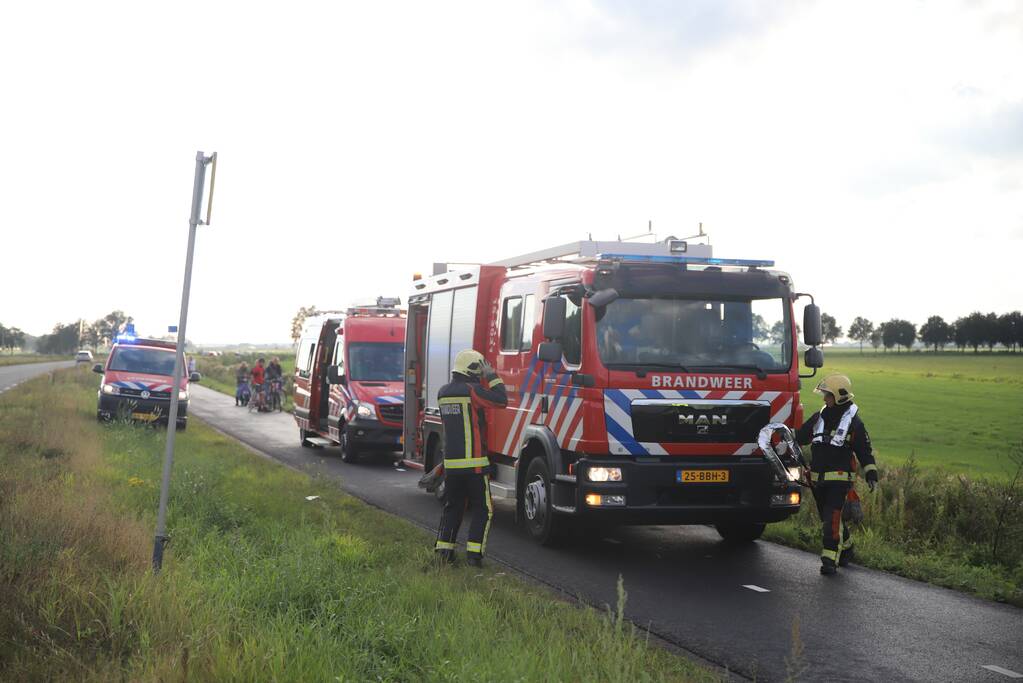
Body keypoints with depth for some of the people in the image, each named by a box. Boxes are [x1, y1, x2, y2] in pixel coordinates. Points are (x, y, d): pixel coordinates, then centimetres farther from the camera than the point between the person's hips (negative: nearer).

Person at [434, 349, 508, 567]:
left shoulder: (443, 392, 9)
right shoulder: (471, 390, -12)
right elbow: (501, 400, -13)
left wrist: (484, 380, 20)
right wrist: (492, 377, 0)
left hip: (450, 461, 6)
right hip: (474, 463, -6)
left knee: (452, 508, 17)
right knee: (482, 509, 3)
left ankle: (444, 549, 13)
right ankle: (474, 552, -3)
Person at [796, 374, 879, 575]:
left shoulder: (853, 422, -3)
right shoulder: (819, 417, 11)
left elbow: (865, 450, 0)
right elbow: (800, 436, 18)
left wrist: (871, 474, -7)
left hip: (839, 479, -6)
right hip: (818, 478, 6)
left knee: (831, 518, -15)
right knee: (827, 517, 14)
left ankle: (830, 559, -13)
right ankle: (846, 547, 36)